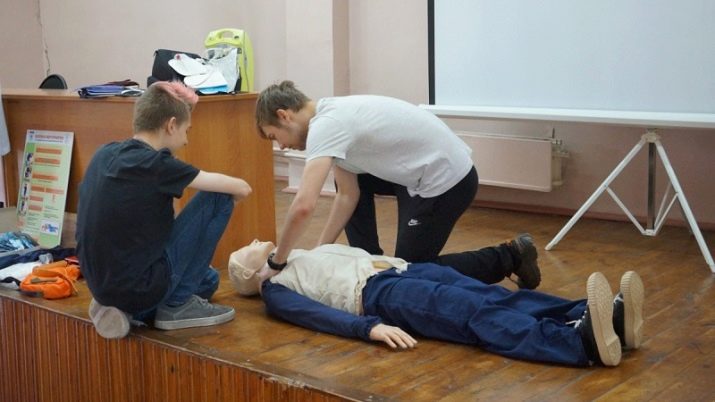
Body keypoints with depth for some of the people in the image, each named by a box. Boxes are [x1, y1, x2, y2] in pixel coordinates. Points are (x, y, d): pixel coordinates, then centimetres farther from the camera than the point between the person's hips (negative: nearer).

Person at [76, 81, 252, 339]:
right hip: (140, 286, -8)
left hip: (101, 286, 8)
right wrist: (227, 200, 10)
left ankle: (127, 309, 9)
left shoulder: (105, 155, 6)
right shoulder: (155, 164, -16)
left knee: (208, 279, 31)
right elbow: (241, 189, -12)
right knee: (218, 199, -3)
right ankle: (178, 304, 2)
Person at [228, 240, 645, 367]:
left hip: (405, 269, 7)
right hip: (377, 293, -7)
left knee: (500, 298, -19)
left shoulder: (311, 254, 38)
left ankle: (608, 317, -37)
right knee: (478, 315, -32)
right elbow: (316, 313, -7)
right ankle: (583, 341, -53)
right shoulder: (275, 289, 12)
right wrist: (370, 327, -25)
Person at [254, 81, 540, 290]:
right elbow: (348, 195, 11)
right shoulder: (330, 117, 9)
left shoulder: (324, 126, -21)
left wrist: (276, 262, -18)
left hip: (446, 180, -10)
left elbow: (303, 206, -32)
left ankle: (511, 259, 8)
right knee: (349, 182, 17)